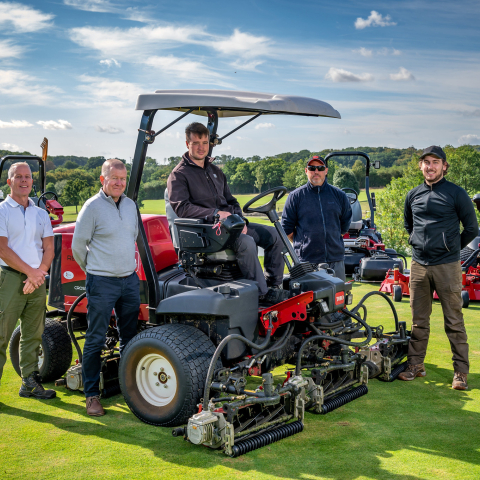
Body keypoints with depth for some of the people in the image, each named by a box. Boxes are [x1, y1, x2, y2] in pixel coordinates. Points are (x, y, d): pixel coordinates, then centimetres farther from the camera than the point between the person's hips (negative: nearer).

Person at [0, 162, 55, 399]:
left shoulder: (41, 214, 13)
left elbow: (49, 248, 8)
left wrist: (39, 273, -8)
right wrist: (30, 272, -13)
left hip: (37, 280, 5)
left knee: (33, 335, 10)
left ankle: (30, 383, 19)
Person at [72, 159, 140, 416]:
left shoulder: (130, 205, 9)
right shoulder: (92, 207, -9)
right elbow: (78, 246, -4)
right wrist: (93, 269, 8)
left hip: (130, 279, 6)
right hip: (102, 282, -6)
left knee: (130, 337, 12)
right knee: (96, 339, -1)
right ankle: (92, 395, 7)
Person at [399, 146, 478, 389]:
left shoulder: (456, 193, -3)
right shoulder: (413, 195, 10)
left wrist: (451, 248, 9)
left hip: (446, 266, -4)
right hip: (418, 265, 4)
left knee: (454, 320, -1)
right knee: (418, 319, 10)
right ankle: (416, 364, 19)